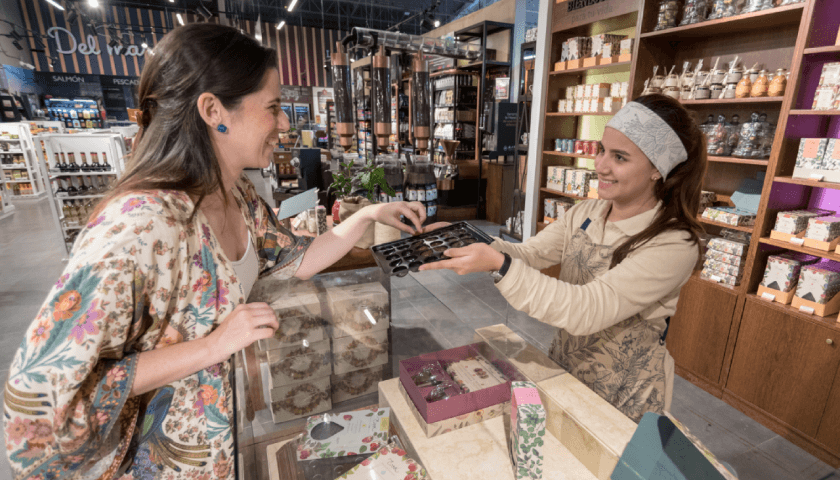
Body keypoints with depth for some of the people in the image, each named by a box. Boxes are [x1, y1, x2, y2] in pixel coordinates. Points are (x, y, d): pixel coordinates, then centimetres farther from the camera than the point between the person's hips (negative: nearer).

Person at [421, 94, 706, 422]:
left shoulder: (674, 245, -24)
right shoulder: (585, 214, -4)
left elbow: (585, 309, -33)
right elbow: (529, 253, -8)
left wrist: (500, 266, -40)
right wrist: (464, 241, -24)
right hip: (564, 370, 5)